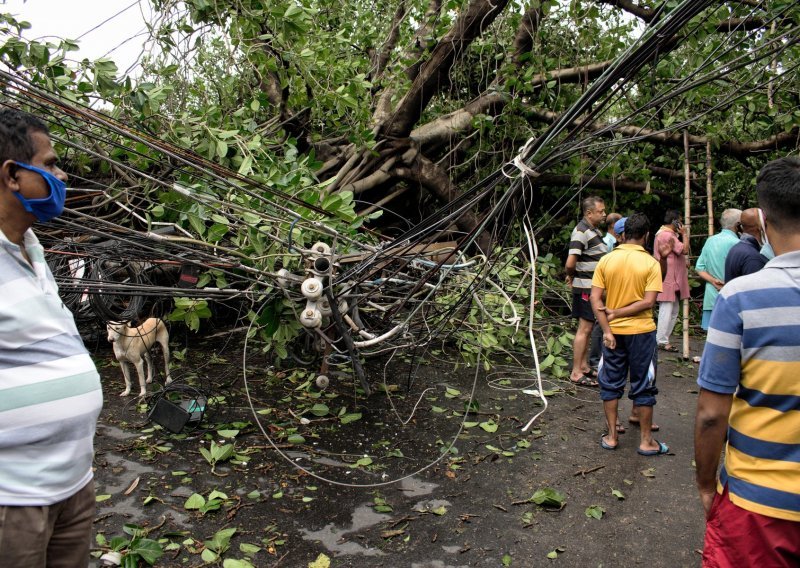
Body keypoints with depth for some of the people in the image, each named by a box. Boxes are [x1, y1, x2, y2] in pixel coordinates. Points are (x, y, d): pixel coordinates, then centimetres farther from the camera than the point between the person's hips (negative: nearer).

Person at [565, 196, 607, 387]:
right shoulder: (581, 232, -17)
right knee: (584, 328, -5)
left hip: (595, 287, 10)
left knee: (587, 328, 16)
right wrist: (572, 275, -5)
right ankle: (576, 373, 1)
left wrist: (572, 276, 11)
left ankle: (584, 366, 27)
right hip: (586, 288, -10)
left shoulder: (594, 230, 15)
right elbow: (570, 263, -25)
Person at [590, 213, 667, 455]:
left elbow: (595, 299, -8)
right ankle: (646, 441, 17)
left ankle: (611, 436, 19)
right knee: (643, 386, 9)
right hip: (641, 331, -2)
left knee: (611, 384, 13)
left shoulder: (606, 260, -3)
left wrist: (607, 330, -9)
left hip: (613, 331, 2)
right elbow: (648, 301, -16)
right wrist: (617, 313, -11)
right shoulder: (651, 263, -9)